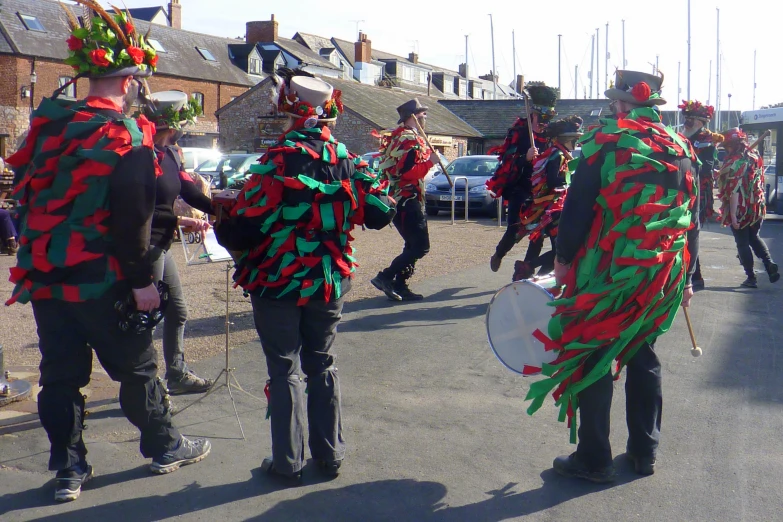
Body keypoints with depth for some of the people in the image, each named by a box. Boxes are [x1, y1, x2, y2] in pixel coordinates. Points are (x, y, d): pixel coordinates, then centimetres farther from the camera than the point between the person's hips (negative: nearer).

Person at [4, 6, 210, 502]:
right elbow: (133, 216, -20)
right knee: (136, 368, 11)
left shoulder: (47, 124, 7)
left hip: (45, 277, 6)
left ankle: (69, 468, 21)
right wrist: (142, 280, -14)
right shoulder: (127, 136, -14)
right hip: (102, 281, -6)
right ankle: (165, 447, 26)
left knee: (61, 374, 13)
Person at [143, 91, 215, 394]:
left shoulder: (169, 154, 8)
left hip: (160, 245, 10)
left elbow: (191, 193, 9)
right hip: (143, 246, -10)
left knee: (177, 310, 18)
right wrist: (180, 222, -23)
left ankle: (177, 375, 32)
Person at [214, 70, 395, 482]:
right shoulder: (348, 161, -2)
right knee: (322, 367, 17)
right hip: (330, 283, 5)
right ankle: (329, 455, 24)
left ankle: (288, 461, 14)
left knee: (285, 371, 7)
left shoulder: (280, 160, -17)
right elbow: (380, 213, 2)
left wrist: (222, 228, 2)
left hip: (278, 283, -4)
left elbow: (245, 227, -20)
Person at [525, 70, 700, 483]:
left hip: (608, 271, -5)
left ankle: (593, 459, 9)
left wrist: (564, 258, -1)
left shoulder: (607, 140, -8)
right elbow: (692, 219, 11)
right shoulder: (681, 149, 8)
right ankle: (644, 452, 27)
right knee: (642, 356, 19)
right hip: (662, 276, 6)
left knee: (593, 360, 4)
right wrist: (685, 277, 18)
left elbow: (578, 205, -11)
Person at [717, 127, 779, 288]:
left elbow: (734, 191, -21)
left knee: (742, 243, 5)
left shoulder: (734, 163, -16)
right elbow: (759, 183, 14)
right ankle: (770, 265, 5)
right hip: (757, 207, 7)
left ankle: (751, 278, 7)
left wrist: (732, 214, -21)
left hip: (741, 209, -6)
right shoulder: (755, 158, 6)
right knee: (754, 238, 23)